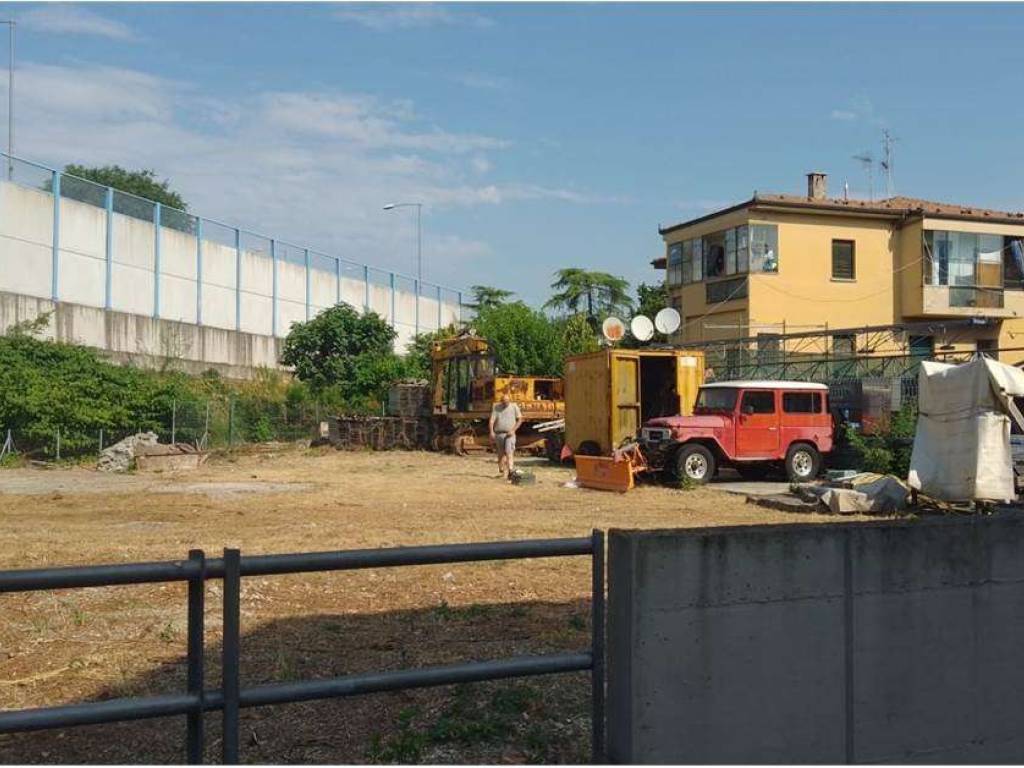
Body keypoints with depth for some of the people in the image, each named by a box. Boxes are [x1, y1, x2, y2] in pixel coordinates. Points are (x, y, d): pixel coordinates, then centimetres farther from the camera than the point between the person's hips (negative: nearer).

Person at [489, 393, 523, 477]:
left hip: (509, 434, -2)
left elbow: (520, 420, 2)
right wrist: (491, 432, -17)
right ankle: (501, 469, 27)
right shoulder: (496, 408, 4)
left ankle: (510, 469, -27)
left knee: (509, 451, -17)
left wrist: (513, 430, -9)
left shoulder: (514, 407, 2)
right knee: (501, 453, 10)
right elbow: (491, 420, -2)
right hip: (499, 434, 2)